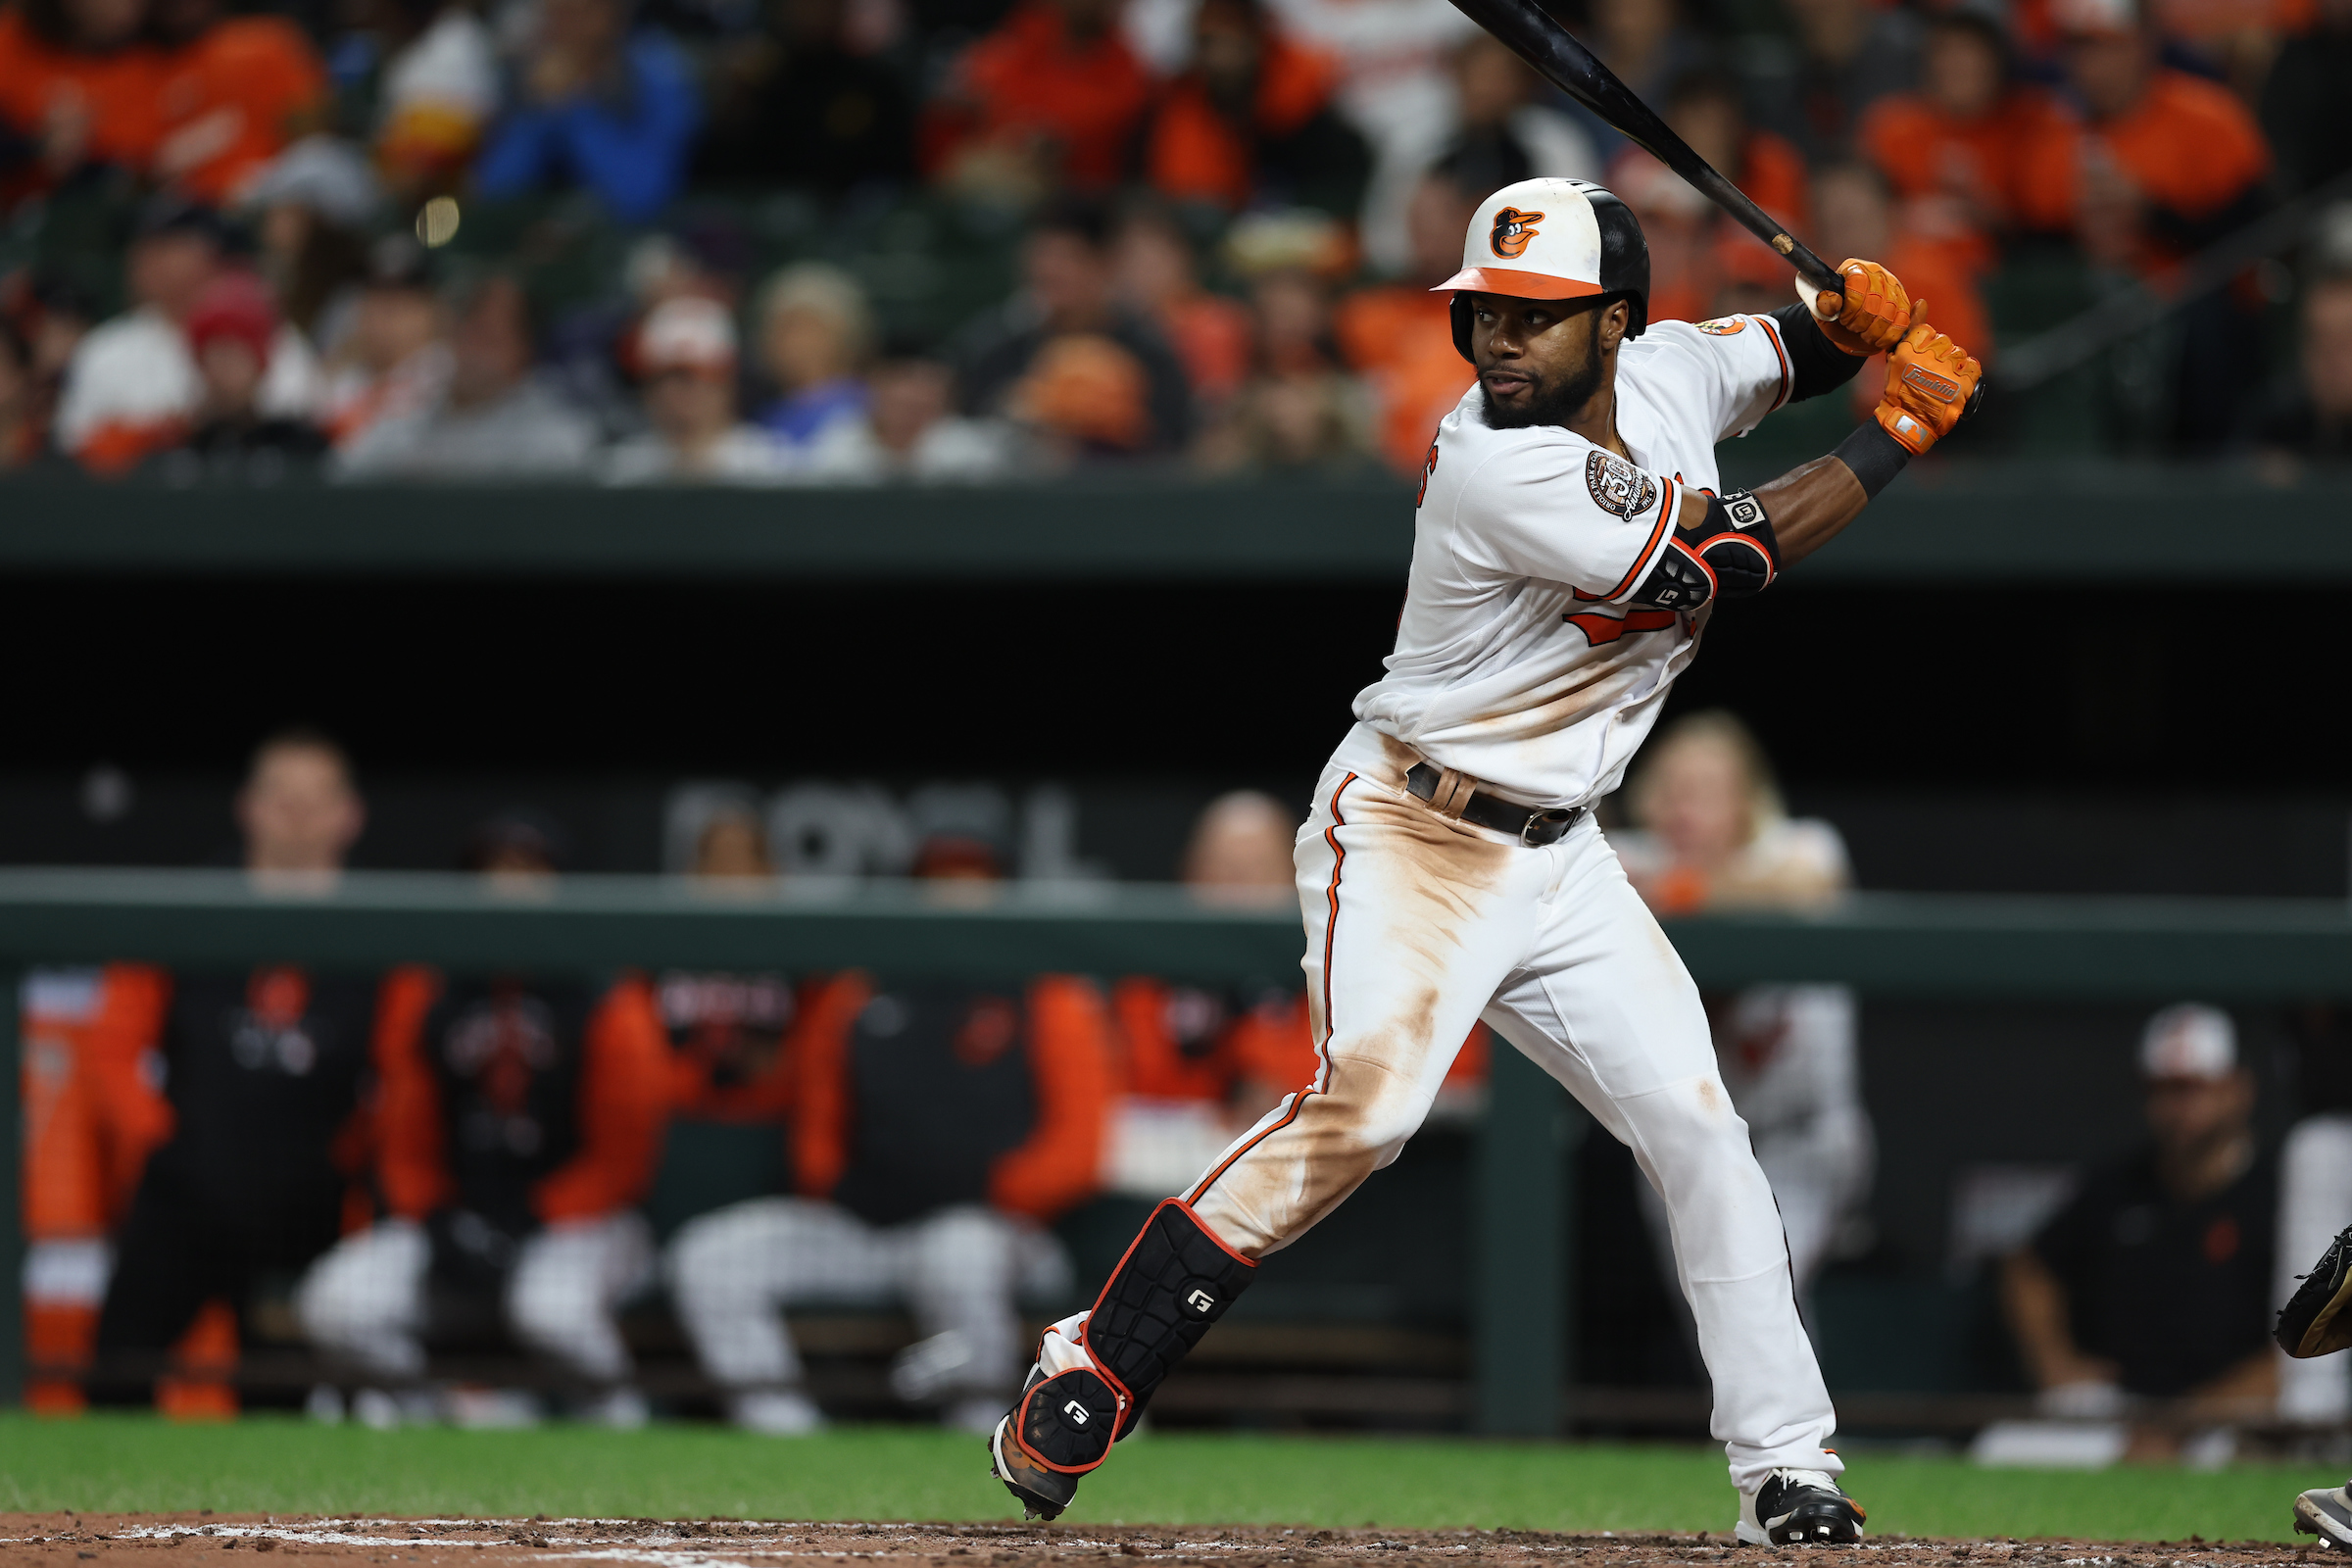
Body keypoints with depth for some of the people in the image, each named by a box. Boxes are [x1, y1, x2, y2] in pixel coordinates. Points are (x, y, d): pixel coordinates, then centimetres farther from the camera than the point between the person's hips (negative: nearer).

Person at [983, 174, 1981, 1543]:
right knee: (1368, 1102, -26)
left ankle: (1787, 1468, 8)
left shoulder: (1668, 372, 0)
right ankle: (1083, 1385, -21)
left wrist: (1856, 315, -3)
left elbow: (1784, 359, 22)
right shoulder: (1498, 469, -22)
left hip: (1561, 862, 7)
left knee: (1696, 1124, 1)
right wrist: (1900, 437, -13)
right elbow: (1712, 572, -22)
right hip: (1412, 837, -7)